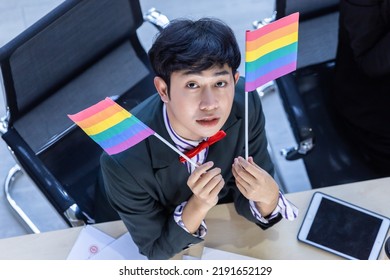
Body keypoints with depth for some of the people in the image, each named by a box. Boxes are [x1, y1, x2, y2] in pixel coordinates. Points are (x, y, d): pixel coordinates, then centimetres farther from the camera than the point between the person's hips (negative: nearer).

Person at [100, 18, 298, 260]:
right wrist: (198, 206, -36)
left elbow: (251, 205, -13)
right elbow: (155, 250, -18)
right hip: (172, 243, -1)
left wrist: (268, 194, -35)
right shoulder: (124, 161, -34)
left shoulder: (246, 105, -25)